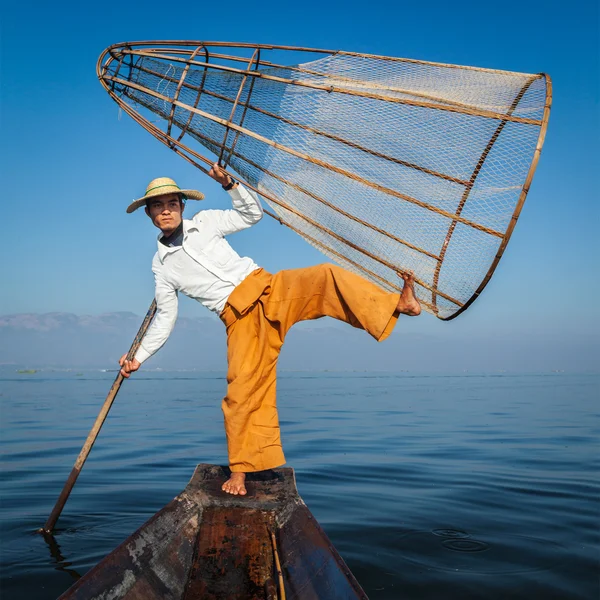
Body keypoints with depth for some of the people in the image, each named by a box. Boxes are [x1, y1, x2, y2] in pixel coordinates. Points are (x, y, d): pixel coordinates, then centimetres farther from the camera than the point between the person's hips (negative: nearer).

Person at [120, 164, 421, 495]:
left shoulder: (204, 222, 10)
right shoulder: (162, 264, 11)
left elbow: (252, 214, 10)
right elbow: (165, 316, 16)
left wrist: (231, 185, -6)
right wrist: (139, 357, 14)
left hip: (271, 289, 1)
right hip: (240, 318, -1)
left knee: (325, 276, -26)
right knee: (243, 389, -8)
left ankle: (398, 304, -28)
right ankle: (239, 471, 6)